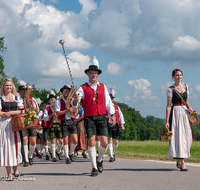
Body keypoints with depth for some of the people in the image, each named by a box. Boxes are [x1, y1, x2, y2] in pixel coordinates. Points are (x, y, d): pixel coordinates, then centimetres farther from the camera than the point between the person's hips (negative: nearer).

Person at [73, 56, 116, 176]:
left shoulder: (103, 87, 13)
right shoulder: (83, 88, 2)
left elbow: (108, 101, 14)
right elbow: (75, 103, -10)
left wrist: (112, 114, 5)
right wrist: (75, 100, -34)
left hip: (102, 117, 3)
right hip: (89, 118, -3)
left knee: (104, 143, -3)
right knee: (91, 141, -10)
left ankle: (99, 160, 27)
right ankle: (94, 168, -1)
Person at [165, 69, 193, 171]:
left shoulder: (185, 86, 13)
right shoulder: (171, 89, -3)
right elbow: (168, 106, -6)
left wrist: (189, 107, -1)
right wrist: (167, 121, -11)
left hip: (185, 113, 6)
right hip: (175, 112, -6)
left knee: (186, 136, 4)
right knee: (178, 136, -8)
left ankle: (179, 160, 19)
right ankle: (182, 163, -8)